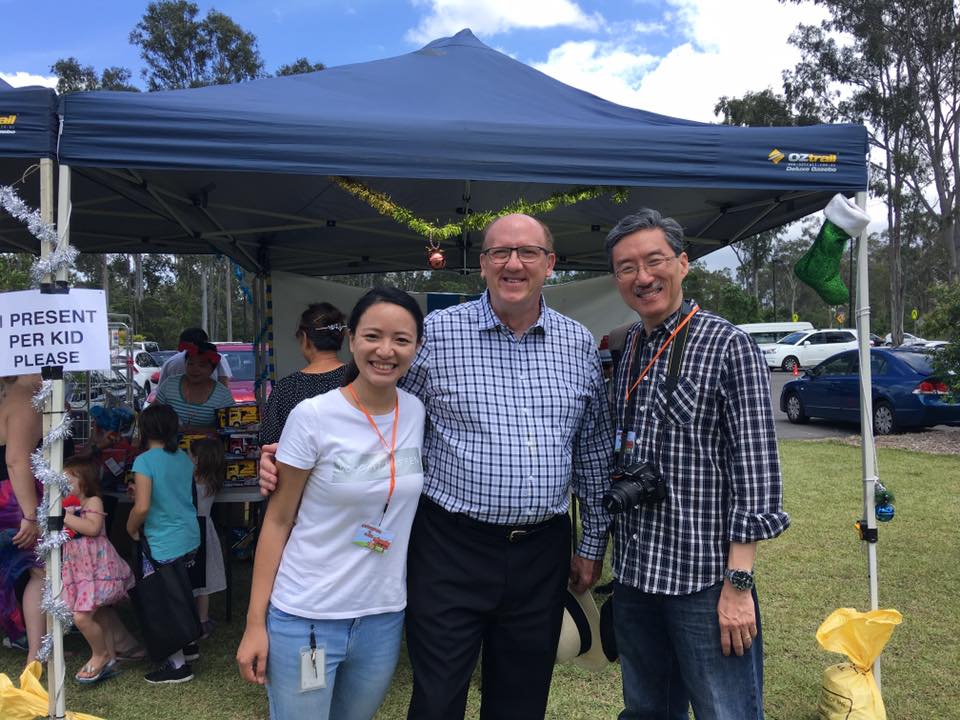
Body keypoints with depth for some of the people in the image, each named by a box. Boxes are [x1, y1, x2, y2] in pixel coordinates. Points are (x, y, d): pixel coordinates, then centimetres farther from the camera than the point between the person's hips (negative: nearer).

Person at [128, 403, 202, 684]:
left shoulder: (144, 461, -15)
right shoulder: (184, 458, 6)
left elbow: (142, 507, -22)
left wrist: (131, 529, -3)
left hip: (163, 544, -7)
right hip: (190, 538, 7)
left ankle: (177, 665, 8)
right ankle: (187, 642, 35)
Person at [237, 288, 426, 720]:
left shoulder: (419, 413, -3)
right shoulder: (312, 416, -14)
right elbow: (278, 520, -7)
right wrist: (255, 623, -7)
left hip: (384, 618, 4)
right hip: (305, 618, -4)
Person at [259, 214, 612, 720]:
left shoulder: (579, 345, 4)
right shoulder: (435, 334, -6)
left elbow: (593, 453, 11)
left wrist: (592, 543, 13)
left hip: (543, 551, 4)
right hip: (452, 546, -3)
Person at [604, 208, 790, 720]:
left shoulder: (728, 346, -10)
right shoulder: (621, 352, 8)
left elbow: (756, 468, -14)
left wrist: (739, 582, -16)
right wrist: (607, 554, 13)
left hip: (705, 579, -6)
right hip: (632, 574, 6)